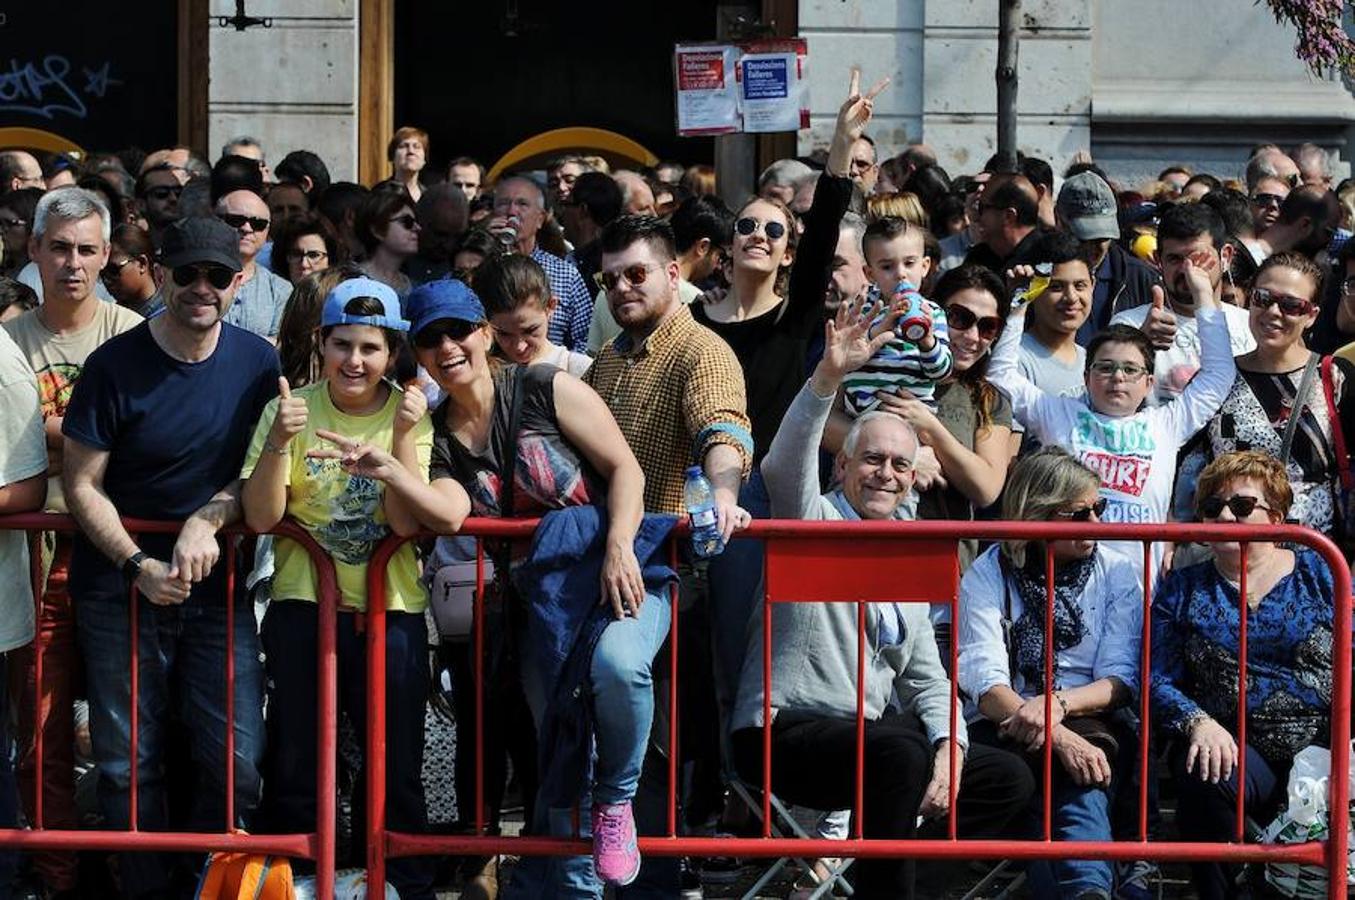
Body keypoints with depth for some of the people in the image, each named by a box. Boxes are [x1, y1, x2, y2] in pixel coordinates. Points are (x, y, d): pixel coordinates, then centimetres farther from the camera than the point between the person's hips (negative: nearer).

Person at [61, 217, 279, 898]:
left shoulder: (256, 363, 0)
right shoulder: (116, 364, -8)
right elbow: (82, 485, -5)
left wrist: (207, 521, -14)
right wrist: (141, 567, -15)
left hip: (217, 584, 2)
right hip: (121, 584, -2)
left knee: (236, 762, -3)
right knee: (128, 765, 2)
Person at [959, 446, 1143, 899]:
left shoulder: (1116, 573, 11)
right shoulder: (988, 575, 4)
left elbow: (1121, 679, 3)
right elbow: (985, 681, -11)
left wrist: (1060, 703, -20)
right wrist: (1060, 739, -27)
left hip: (1086, 726, 1)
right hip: (1004, 728, -1)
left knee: (1082, 778, -35)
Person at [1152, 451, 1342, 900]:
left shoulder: (1320, 574, 11)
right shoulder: (1183, 589, 13)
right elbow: (1159, 680, 4)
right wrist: (1199, 722, -16)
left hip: (1324, 751, 0)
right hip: (1236, 750, 0)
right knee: (1204, 778, -34)